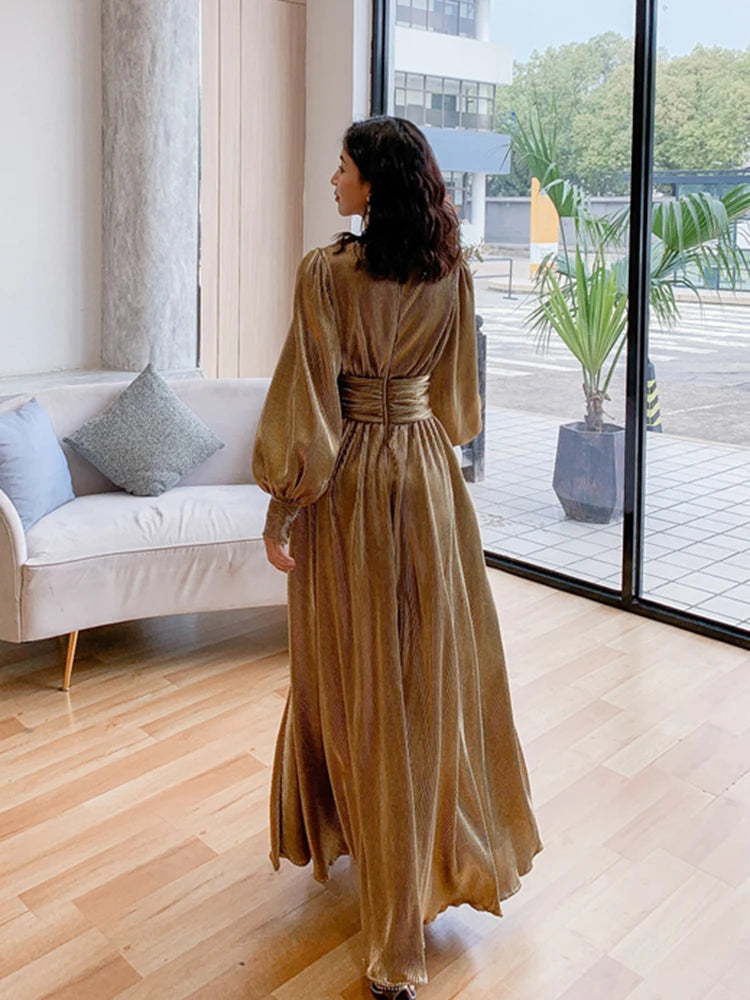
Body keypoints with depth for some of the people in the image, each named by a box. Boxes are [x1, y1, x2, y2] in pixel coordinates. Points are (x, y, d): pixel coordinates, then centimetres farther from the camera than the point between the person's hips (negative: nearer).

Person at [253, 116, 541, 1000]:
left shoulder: (326, 272, -14)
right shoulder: (450, 273, 2)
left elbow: (308, 403, -15)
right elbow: (457, 392, 11)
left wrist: (279, 511, -8)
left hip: (351, 482, -4)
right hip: (428, 475, 5)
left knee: (359, 671, 9)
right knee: (434, 662, 16)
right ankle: (452, 848, 36)